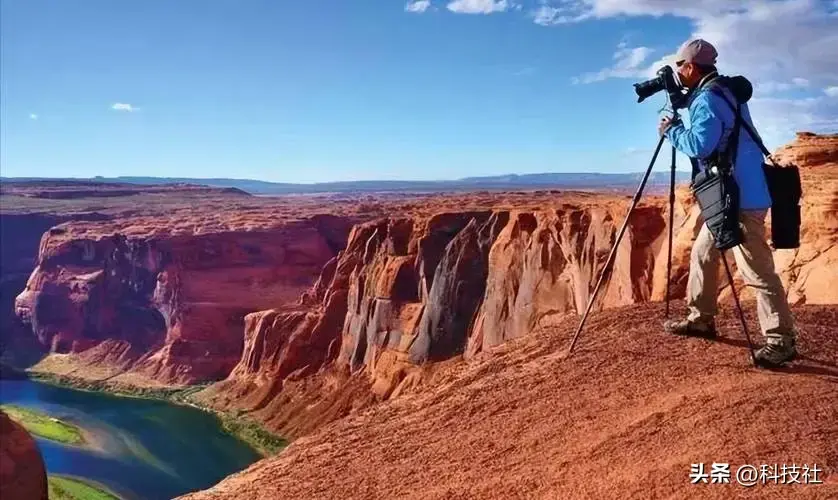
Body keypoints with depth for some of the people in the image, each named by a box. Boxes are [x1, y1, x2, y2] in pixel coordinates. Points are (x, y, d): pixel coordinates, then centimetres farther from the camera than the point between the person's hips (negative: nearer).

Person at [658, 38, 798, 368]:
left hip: (740, 196, -11)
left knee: (756, 269, -8)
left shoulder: (707, 98, -14)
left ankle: (781, 340, -3)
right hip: (731, 194, 11)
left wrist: (671, 130, -8)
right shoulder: (725, 91, 16)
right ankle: (701, 319, 25)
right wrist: (680, 116, 19)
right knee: (702, 253, 17)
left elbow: (701, 144, -26)